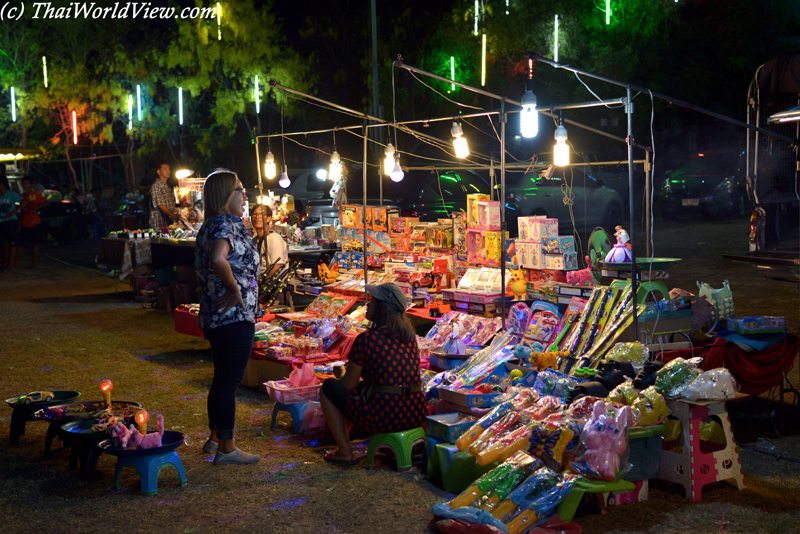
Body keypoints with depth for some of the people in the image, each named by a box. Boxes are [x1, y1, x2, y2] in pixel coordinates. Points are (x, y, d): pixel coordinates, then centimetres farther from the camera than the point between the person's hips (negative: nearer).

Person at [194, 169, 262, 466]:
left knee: (222, 380, 20)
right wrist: (235, 290, -24)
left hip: (214, 317, 10)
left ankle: (215, 438, 31)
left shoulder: (210, 227, 15)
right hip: (235, 318, -10)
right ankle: (226, 449, 5)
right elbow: (218, 259, -36)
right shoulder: (226, 225, -17)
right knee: (229, 382, -3)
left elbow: (202, 269, 26)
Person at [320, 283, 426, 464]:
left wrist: (341, 372, 20)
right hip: (416, 415, 7)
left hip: (383, 418, -7)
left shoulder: (365, 340, -11)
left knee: (328, 387, 14)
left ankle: (344, 452, 14)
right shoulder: (409, 336, 8)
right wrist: (355, 367, 30)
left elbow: (348, 385, -4)